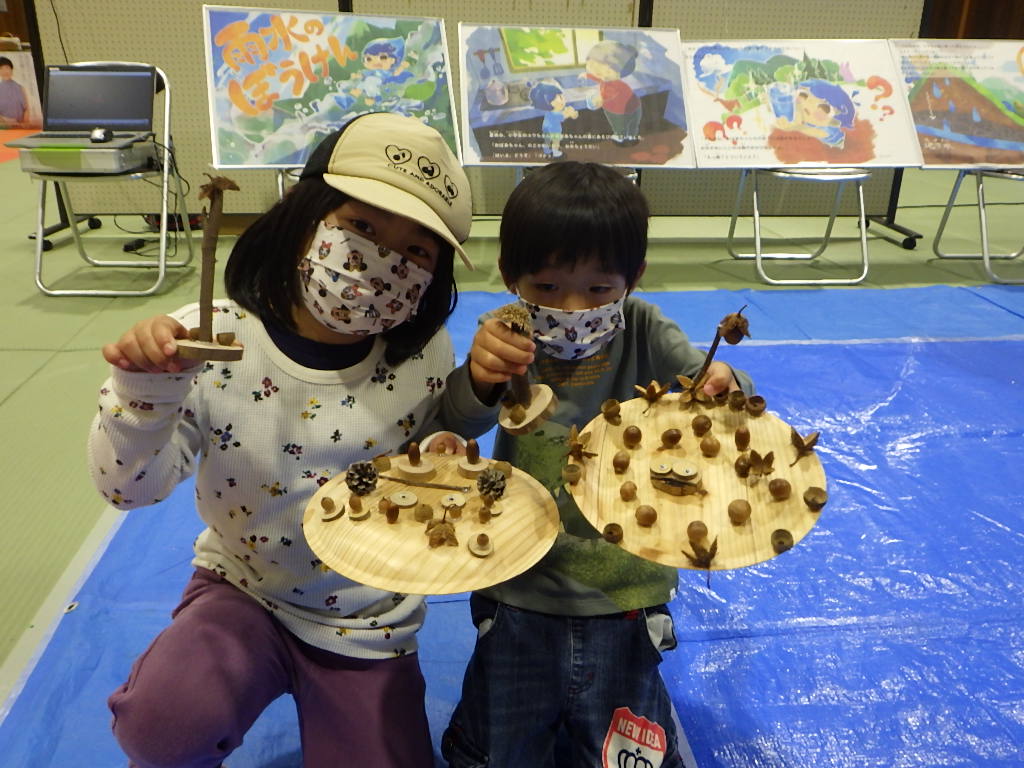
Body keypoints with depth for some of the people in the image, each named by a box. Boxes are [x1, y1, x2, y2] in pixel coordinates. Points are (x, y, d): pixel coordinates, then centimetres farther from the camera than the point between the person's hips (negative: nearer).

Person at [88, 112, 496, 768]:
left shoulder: (426, 354, -15)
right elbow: (130, 486, -16)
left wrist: (483, 384, -18)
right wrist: (142, 391, -35)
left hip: (369, 629, 2)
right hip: (244, 591, -1)